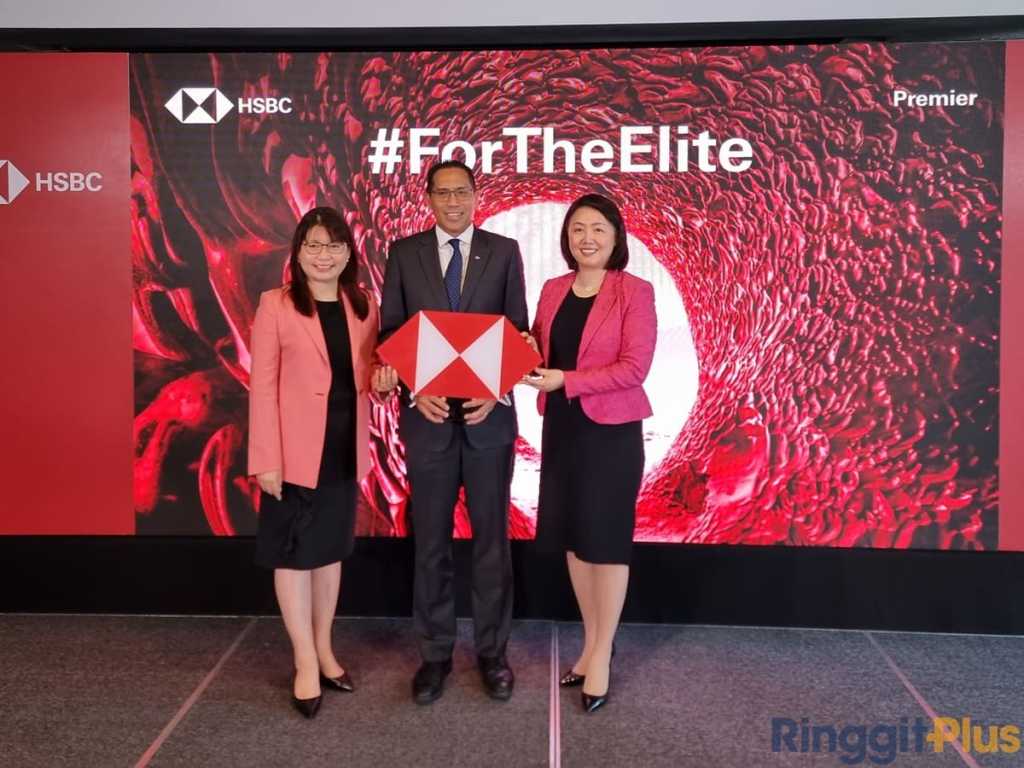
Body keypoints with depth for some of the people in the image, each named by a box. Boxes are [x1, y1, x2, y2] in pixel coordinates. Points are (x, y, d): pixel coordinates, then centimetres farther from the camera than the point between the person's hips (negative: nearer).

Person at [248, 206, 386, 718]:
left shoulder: (364, 305, 6)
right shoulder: (276, 305, -8)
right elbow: (262, 386, -11)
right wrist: (266, 459, -15)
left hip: (345, 448, 5)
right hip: (296, 449, -4)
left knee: (331, 549, 16)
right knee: (293, 553, 5)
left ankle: (324, 649, 31)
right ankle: (306, 663, 18)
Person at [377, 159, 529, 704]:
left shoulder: (504, 251, 4)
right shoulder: (403, 253, 5)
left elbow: (518, 331, 3)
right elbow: (390, 333, 3)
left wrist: (496, 393, -11)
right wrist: (415, 392, -11)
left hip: (489, 414, 0)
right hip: (426, 414, 1)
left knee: (492, 539, 8)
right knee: (430, 543, 9)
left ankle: (493, 652, 23)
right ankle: (435, 654, 23)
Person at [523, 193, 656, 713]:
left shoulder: (635, 292, -9)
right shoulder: (553, 290, 8)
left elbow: (635, 367, -16)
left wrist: (567, 380, -20)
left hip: (611, 431, -5)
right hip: (561, 428, 6)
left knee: (606, 539, 5)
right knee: (572, 537, 12)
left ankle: (602, 656, 19)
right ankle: (592, 642, 29)